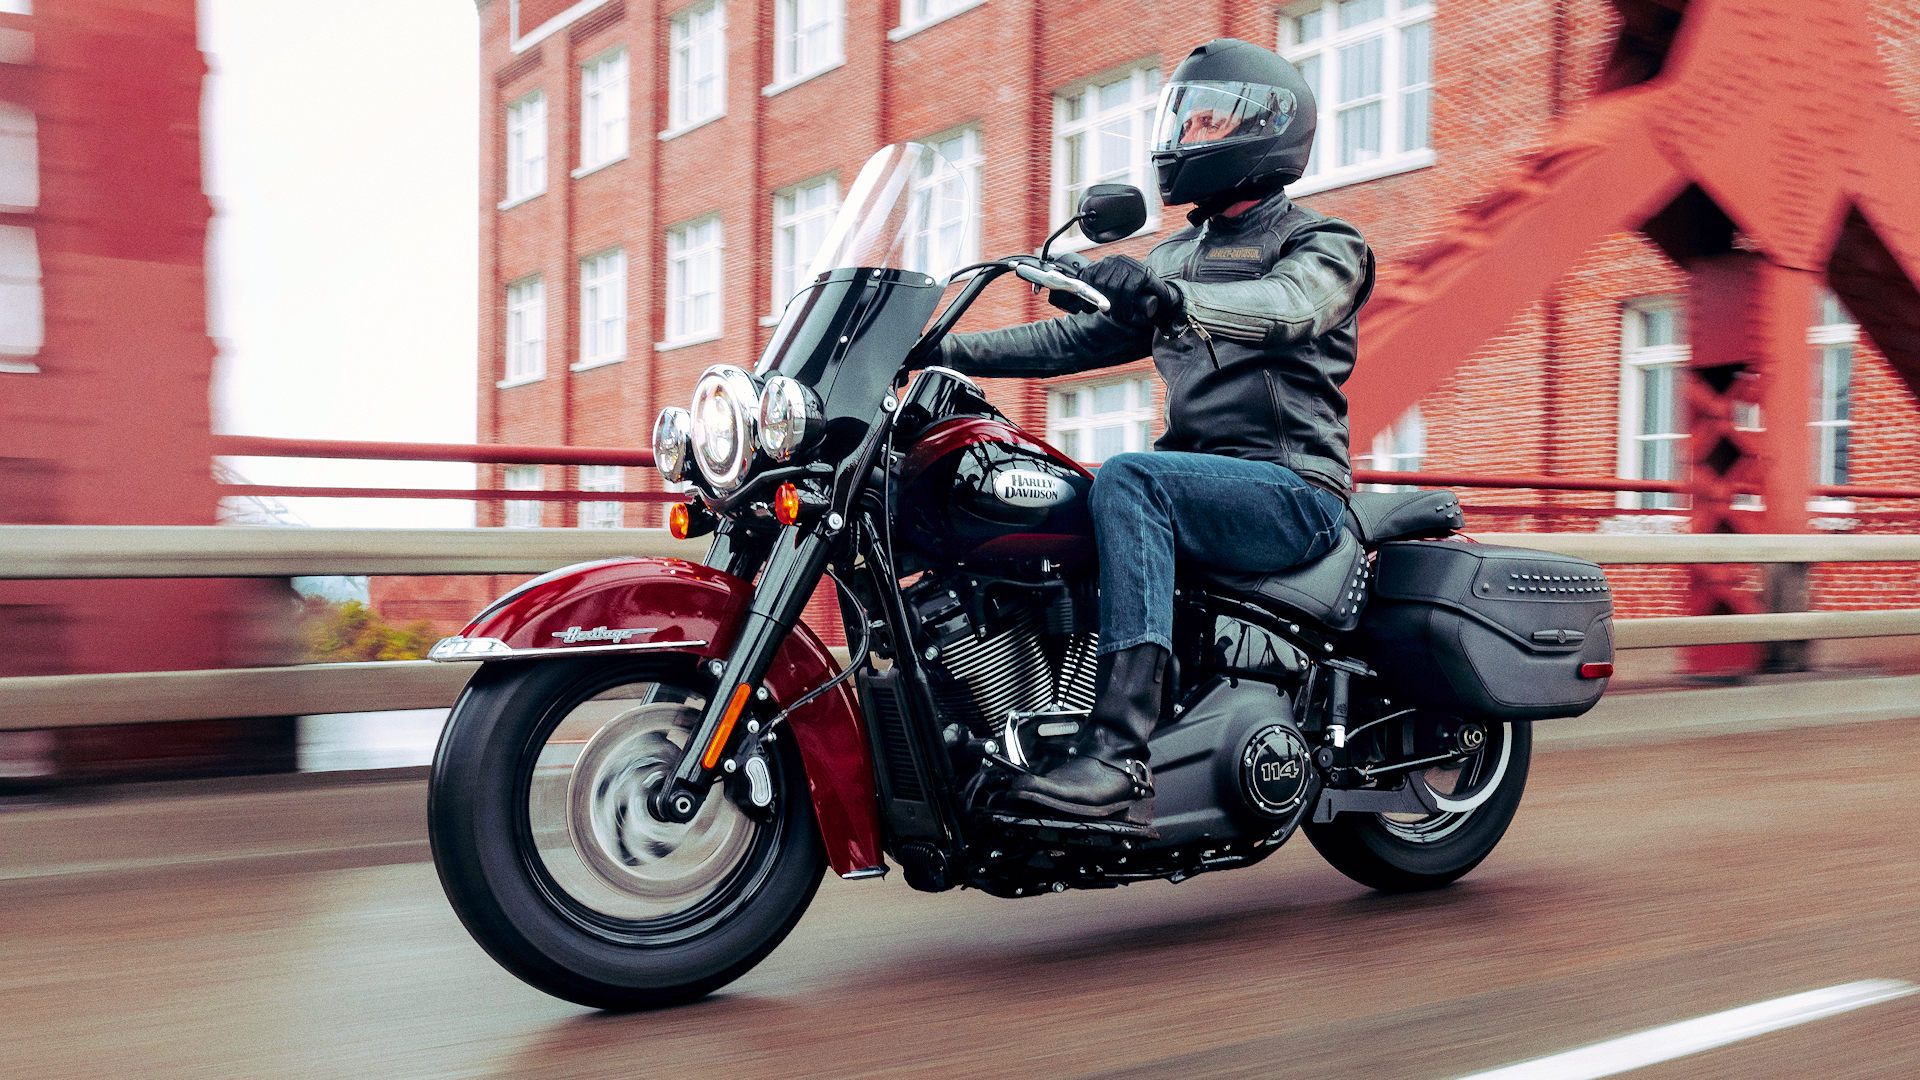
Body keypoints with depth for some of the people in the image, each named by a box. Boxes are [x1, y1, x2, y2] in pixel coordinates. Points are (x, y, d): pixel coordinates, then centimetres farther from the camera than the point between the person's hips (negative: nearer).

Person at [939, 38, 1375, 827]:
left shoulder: (1324, 244, 1)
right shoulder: (1178, 257, 24)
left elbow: (1285, 308, -23)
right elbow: (1079, 338, 18)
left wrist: (1168, 294, -41)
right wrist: (950, 349, 7)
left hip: (1293, 490, -7)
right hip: (1199, 480, 7)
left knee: (1125, 479, -34)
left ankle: (1121, 755, -41)